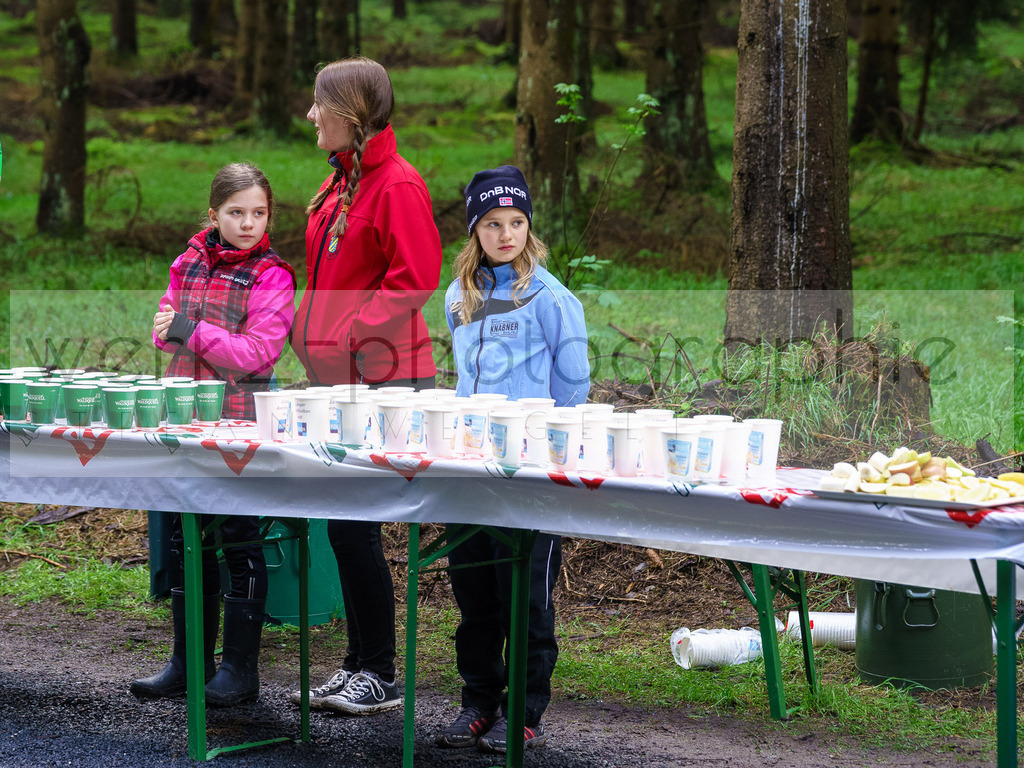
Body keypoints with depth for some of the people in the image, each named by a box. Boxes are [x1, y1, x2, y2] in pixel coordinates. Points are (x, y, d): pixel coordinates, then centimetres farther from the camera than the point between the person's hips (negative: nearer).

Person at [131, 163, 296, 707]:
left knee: (239, 540, 0)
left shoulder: (271, 277, -6)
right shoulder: (191, 263, 11)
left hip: (240, 421, -6)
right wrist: (169, 329, -9)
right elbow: (166, 332, 13)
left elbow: (258, 351, -15)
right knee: (187, 540, 11)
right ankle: (188, 661, 22)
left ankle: (240, 668, 8)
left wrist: (194, 333, -19)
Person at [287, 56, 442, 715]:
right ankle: (358, 667, 20)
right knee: (345, 528, 12)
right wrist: (310, 331, 13)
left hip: (382, 378, -9)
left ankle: (380, 678, 2)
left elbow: (414, 279, -20)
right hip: (340, 376, 9)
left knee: (354, 529, -7)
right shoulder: (342, 180, 15)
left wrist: (350, 339, -21)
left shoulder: (397, 185, -14)